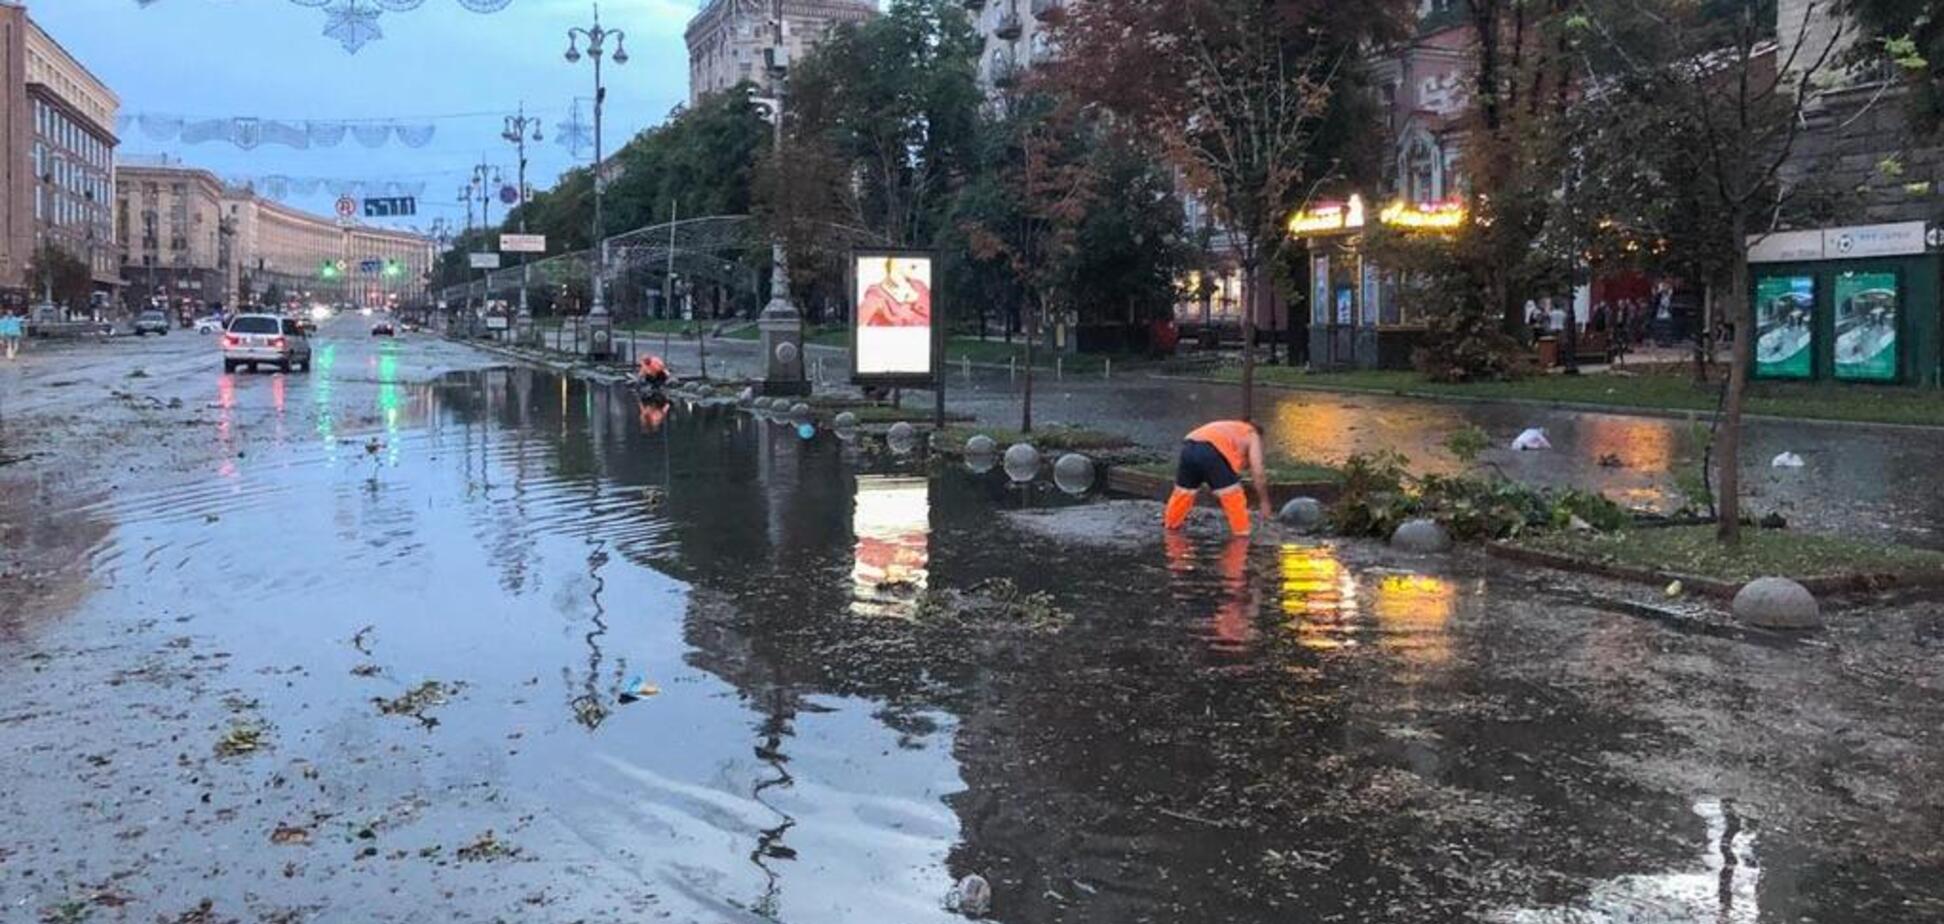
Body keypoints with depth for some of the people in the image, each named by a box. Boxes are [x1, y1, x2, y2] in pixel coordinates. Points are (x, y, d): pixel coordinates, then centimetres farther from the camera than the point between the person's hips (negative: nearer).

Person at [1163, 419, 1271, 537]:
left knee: (1183, 491, 24)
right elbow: (1258, 472, 10)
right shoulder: (1253, 436, 23)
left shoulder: (1229, 431, 41)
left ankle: (1170, 523, 37)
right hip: (1210, 450, -7)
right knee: (1233, 495, 6)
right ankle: (1241, 532, 7)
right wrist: (1264, 501, 18)